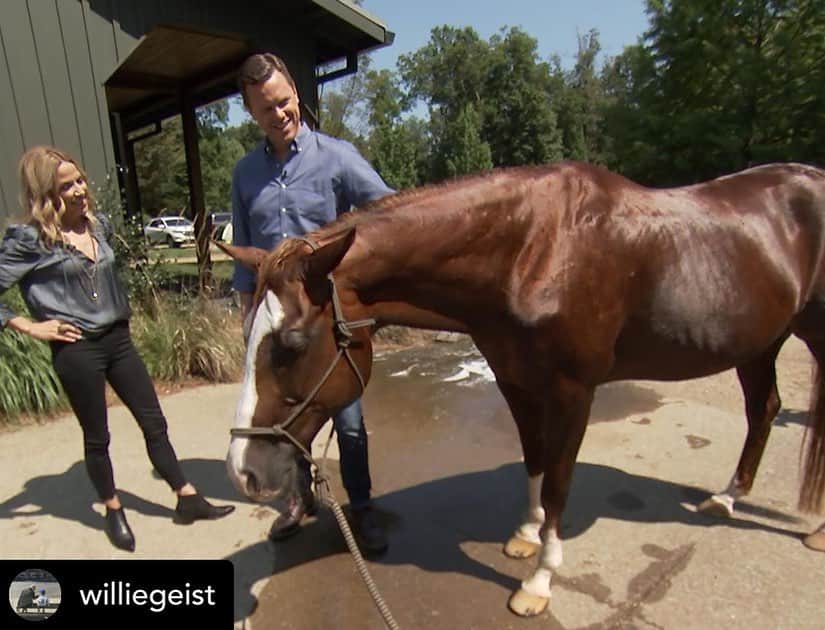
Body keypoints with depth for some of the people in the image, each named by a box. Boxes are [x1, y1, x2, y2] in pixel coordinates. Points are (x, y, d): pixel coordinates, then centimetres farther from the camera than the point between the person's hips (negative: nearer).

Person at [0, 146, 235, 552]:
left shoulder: (99, 225, 7)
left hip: (118, 339, 6)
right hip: (76, 350, -5)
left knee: (154, 423, 9)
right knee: (96, 438, 10)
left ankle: (188, 499, 20)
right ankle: (114, 511, 31)